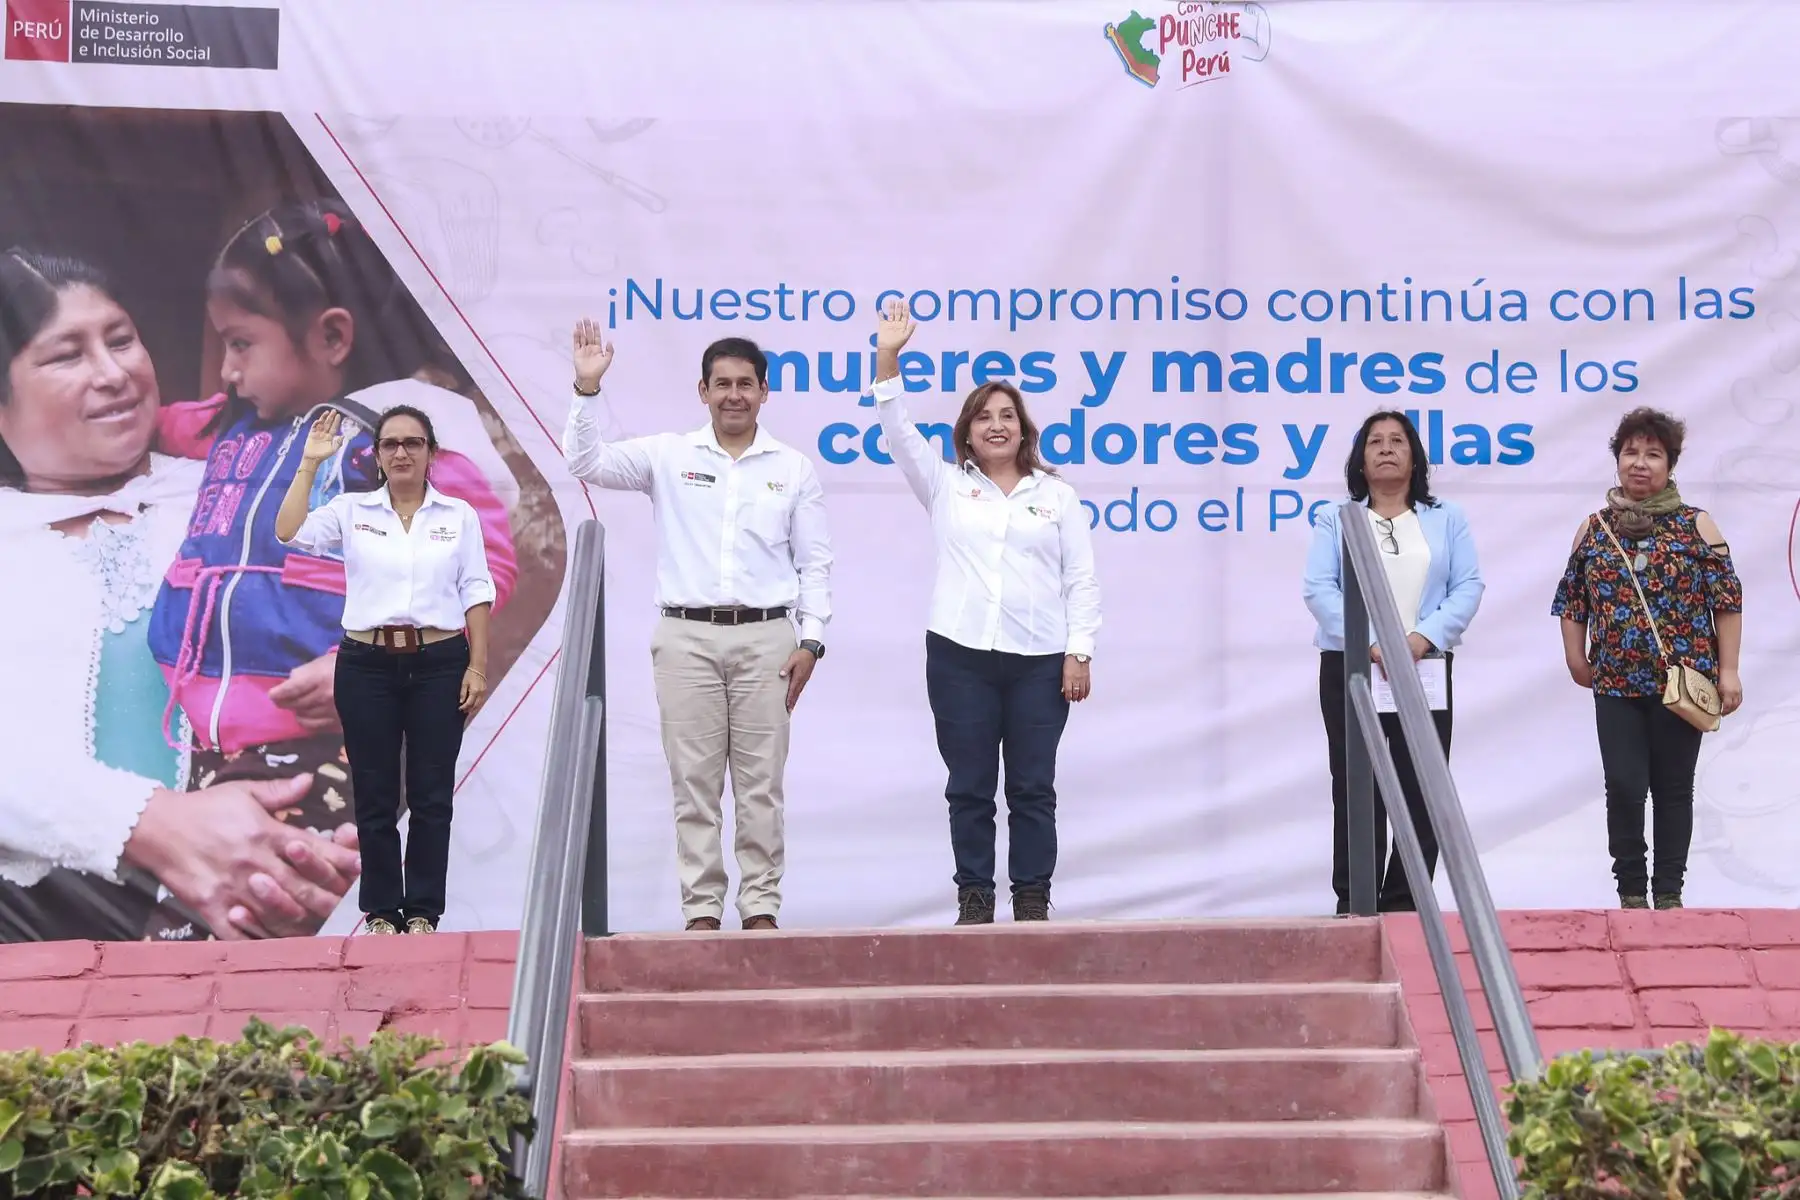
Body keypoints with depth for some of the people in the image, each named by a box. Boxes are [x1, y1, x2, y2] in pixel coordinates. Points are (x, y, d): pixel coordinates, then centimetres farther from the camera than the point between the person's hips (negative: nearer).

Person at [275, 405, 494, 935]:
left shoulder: (459, 515, 7)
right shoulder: (352, 511, 7)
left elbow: (476, 592, 4)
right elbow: (289, 532, -7)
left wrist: (478, 665, -4)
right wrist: (310, 463, -8)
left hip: (439, 663, 0)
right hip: (367, 666, 0)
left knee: (431, 796, 1)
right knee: (374, 796, 4)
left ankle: (423, 912, 8)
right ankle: (381, 912, 12)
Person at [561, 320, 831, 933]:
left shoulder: (794, 468, 8)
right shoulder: (668, 456, 7)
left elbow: (815, 561, 8)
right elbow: (585, 462, -2)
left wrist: (811, 639, -1)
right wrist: (587, 389, -14)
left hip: (765, 637, 0)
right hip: (687, 636, 0)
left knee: (761, 783, 2)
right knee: (693, 780, 1)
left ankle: (761, 905, 8)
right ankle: (701, 908, 7)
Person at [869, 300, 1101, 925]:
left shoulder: (1057, 495, 11)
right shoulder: (947, 486, 12)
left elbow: (1081, 580, 7)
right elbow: (899, 432, 0)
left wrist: (1079, 652, -3)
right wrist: (888, 361, -11)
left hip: (1039, 659, 0)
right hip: (960, 655, 1)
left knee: (1033, 787, 1)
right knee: (969, 787, 2)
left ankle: (1033, 902, 6)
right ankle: (974, 899, 8)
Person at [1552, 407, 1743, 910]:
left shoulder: (1696, 526, 1)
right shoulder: (1595, 528, 8)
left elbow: (1728, 601, 1)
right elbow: (1571, 599, 13)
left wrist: (1727, 670, -4)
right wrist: (1576, 656, 4)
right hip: (1616, 682, 1)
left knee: (1674, 788, 5)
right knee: (1624, 786, -5)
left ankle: (1669, 892, 15)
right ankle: (1631, 891, 7)